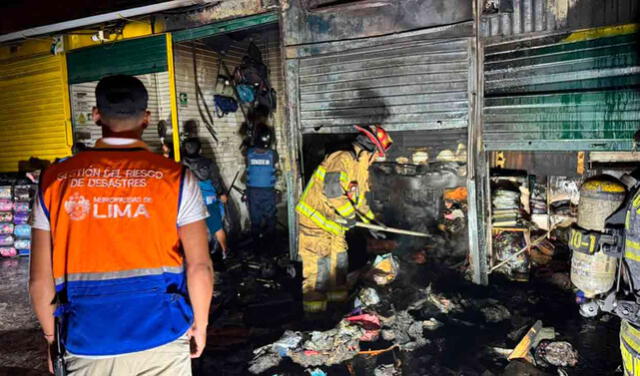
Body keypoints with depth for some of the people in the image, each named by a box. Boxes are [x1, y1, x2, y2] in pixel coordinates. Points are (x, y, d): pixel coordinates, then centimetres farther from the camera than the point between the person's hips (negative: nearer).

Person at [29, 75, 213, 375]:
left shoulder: (55, 180, -3)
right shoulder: (175, 178, -8)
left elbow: (40, 278, -1)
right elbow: (199, 266, -10)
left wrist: (52, 337, 14)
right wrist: (200, 324, 5)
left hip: (86, 344, 1)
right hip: (161, 339, -1)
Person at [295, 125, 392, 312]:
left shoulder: (360, 169, 13)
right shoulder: (343, 160, -22)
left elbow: (359, 200, 22)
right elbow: (332, 189, -33)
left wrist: (371, 221, 17)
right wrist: (349, 215, -21)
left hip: (333, 222, 10)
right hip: (315, 218, -10)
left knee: (338, 259, 16)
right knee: (318, 262, -5)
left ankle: (337, 293, 30)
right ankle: (314, 302, 5)